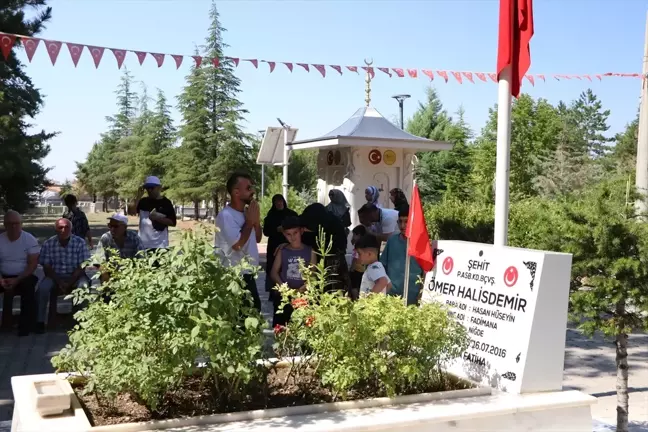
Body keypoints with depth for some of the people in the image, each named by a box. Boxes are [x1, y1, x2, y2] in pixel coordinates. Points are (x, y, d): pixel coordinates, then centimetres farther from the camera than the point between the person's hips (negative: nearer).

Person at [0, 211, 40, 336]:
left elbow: (32, 265, -10)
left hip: (23, 277, -3)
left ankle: (26, 325, -24)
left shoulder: (30, 239, -5)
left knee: (29, 287, -33)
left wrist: (17, 280, -21)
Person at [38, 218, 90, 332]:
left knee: (83, 287, -31)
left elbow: (82, 267, -9)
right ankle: (40, 321, -14)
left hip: (75, 276, -1)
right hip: (55, 276, 1)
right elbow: (46, 267, -5)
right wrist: (59, 282, -18)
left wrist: (69, 283, -19)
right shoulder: (48, 244, -5)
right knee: (43, 288, -27)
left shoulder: (80, 242, -8)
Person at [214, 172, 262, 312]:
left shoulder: (246, 212, 7)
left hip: (249, 276, 9)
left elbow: (257, 239, 15)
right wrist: (250, 221, -15)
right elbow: (237, 244, -25)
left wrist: (256, 220, -2)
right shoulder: (226, 215, -18)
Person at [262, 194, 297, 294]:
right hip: (274, 247, 1)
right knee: (273, 269, -5)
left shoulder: (292, 214, 6)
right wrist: (277, 230, -11)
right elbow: (266, 231, 4)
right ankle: (272, 293, 2)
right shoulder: (271, 215, 8)